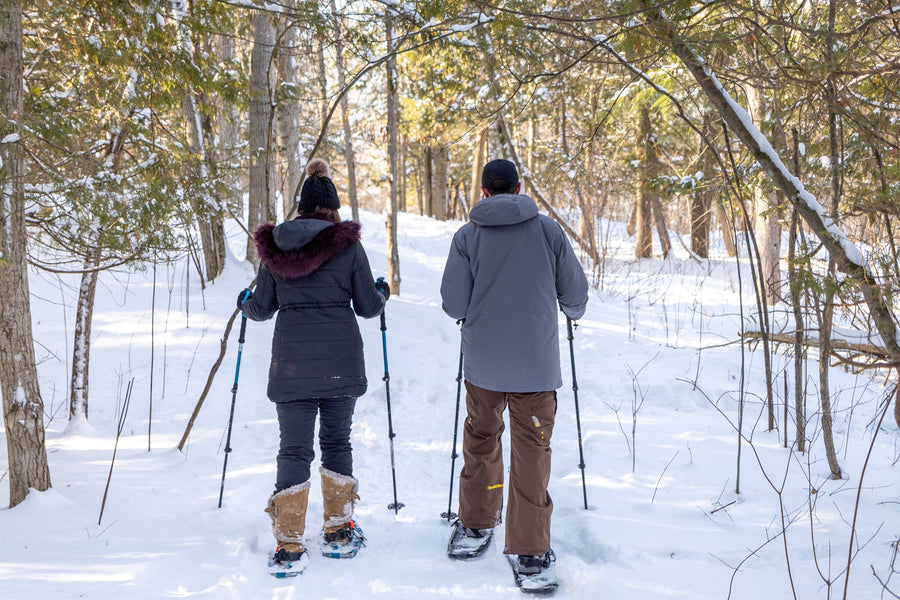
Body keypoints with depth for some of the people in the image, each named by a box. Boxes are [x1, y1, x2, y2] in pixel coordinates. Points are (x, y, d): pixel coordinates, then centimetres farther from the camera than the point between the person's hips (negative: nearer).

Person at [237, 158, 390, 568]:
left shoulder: (273, 244, 4)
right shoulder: (347, 243, -2)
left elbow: (263, 309, 8)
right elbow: (368, 306, 1)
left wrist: (245, 303, 30)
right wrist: (382, 292, 23)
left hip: (291, 359, 1)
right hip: (340, 358, -1)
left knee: (293, 449, 4)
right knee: (336, 442, 13)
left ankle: (289, 544, 2)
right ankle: (339, 533, 21)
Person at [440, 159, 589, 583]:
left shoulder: (466, 237, -2)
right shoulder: (548, 230, -2)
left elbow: (453, 305, -3)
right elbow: (575, 293, 4)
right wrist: (572, 312, 27)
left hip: (484, 362, 1)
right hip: (537, 364, -1)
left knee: (480, 441, 19)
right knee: (532, 452, 5)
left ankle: (475, 527, 32)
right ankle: (529, 551, 8)